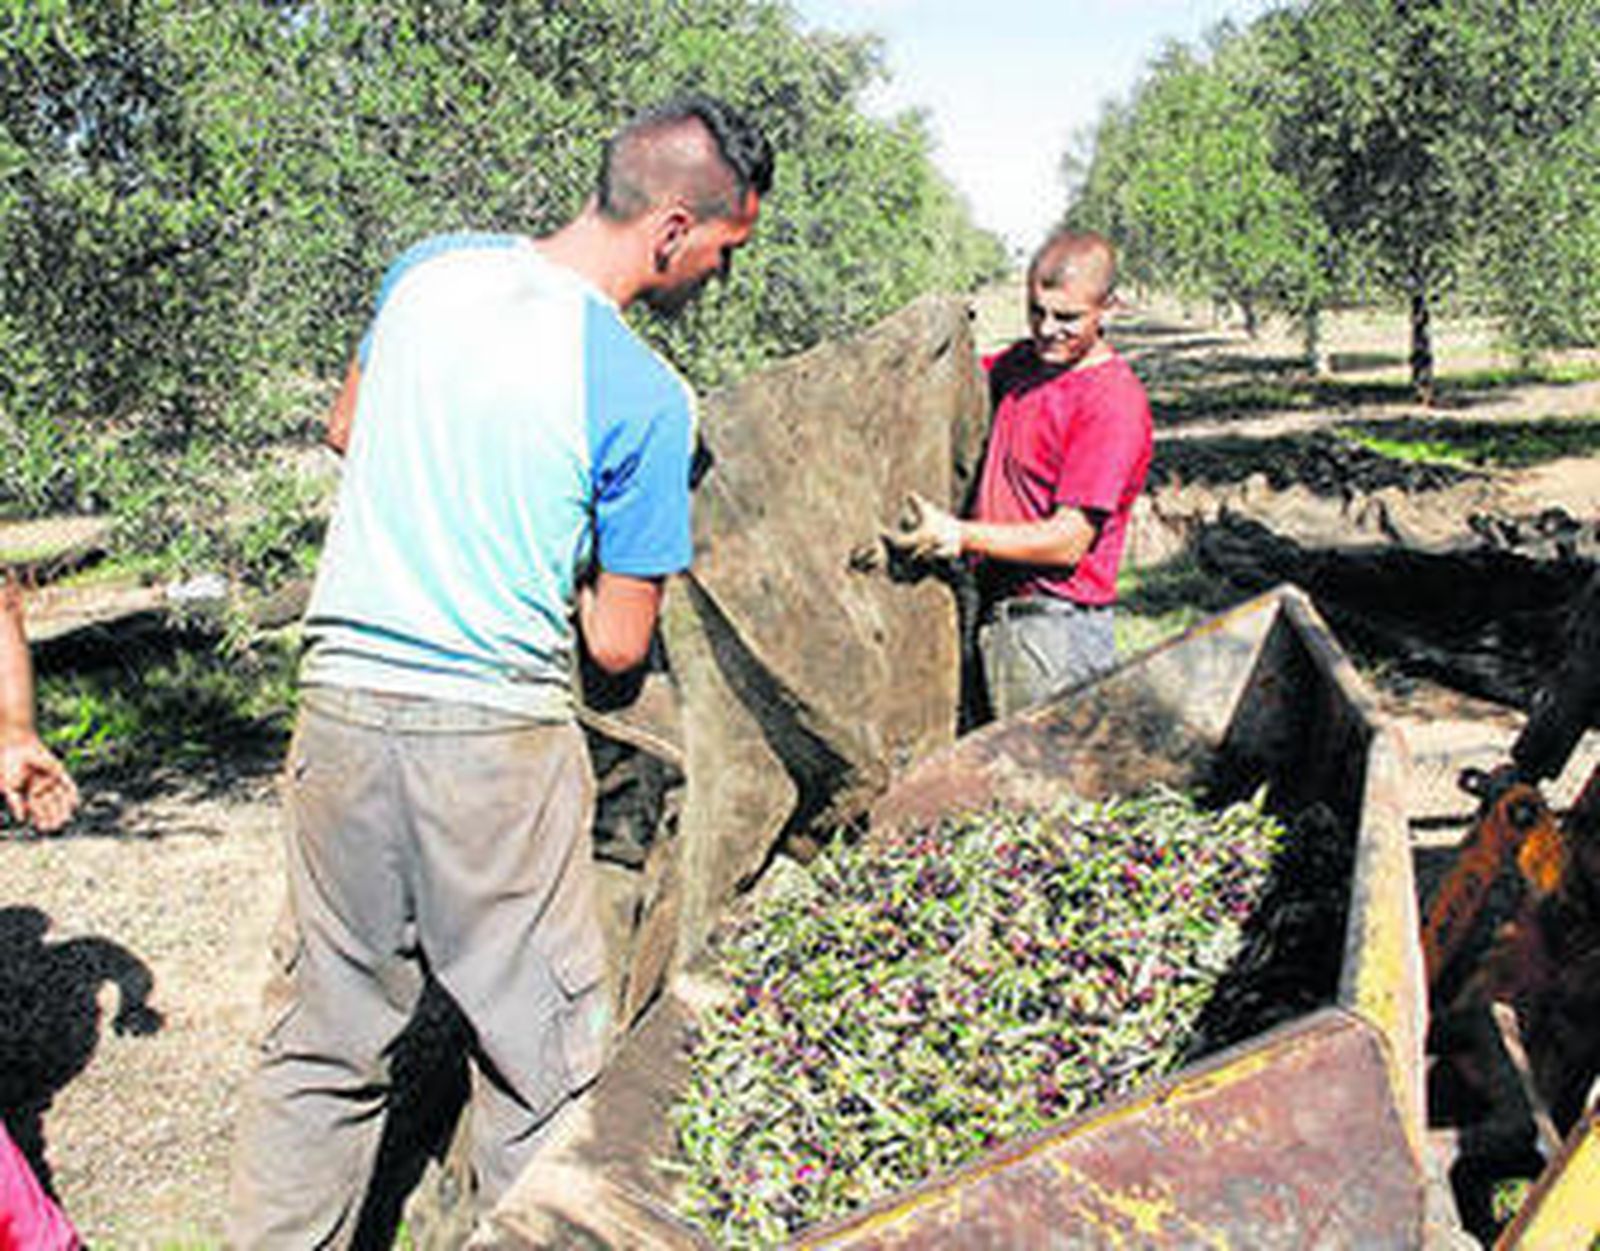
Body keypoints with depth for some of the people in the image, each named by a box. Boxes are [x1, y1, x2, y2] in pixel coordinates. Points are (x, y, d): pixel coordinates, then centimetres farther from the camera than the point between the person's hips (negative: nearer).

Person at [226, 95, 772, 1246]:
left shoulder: (430, 268, 3)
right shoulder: (645, 397, -13)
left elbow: (345, 429, 21)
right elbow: (617, 644, -6)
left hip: (341, 704, 6)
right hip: (495, 736, -5)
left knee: (323, 1037, 18)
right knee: (542, 1054, 11)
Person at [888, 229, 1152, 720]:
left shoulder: (1113, 401, -15)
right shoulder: (1020, 361, 10)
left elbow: (1068, 542, -19)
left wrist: (960, 536, -20)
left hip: (1055, 624, -8)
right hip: (995, 614, 8)